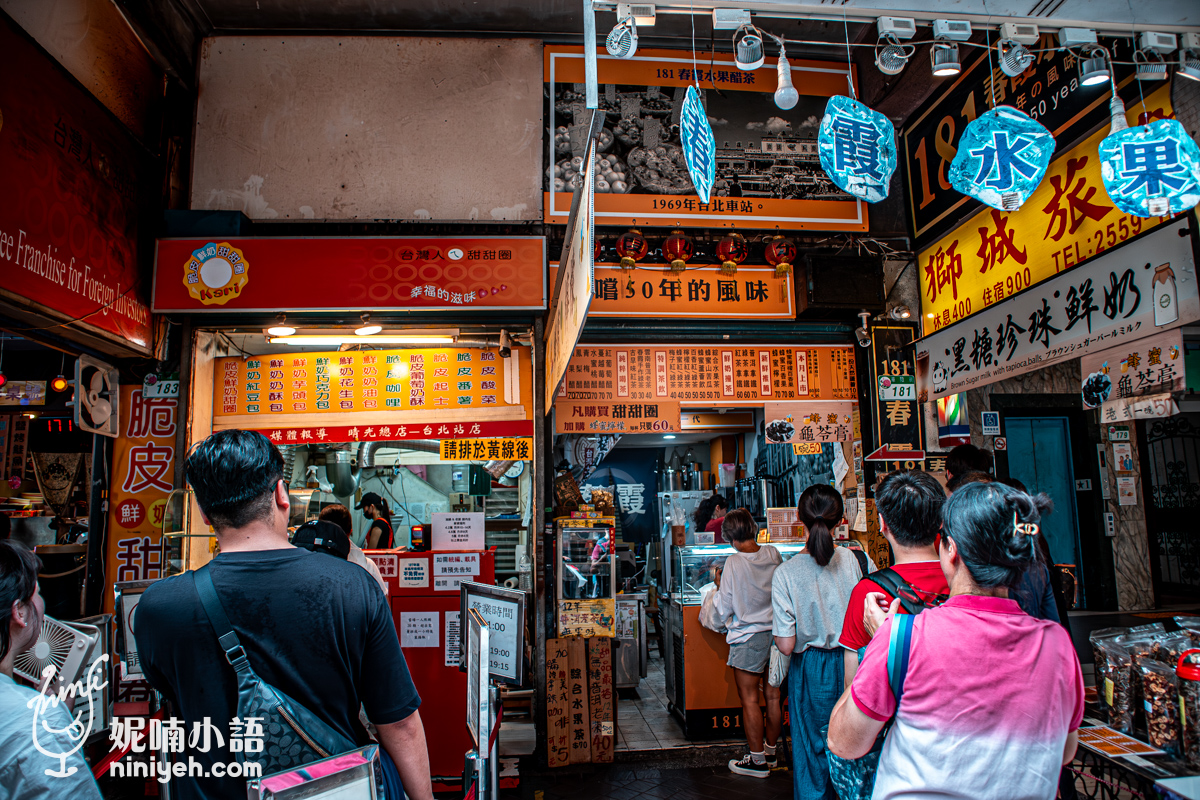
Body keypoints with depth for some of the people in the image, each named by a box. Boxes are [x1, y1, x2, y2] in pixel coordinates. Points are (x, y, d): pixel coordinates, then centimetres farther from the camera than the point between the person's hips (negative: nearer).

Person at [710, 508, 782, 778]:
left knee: (749, 700, 6)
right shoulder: (773, 554, -3)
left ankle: (757, 760, 14)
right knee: (773, 697, 15)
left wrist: (718, 586, 6)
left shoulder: (734, 563, -16)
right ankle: (771, 751, 29)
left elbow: (724, 610, -9)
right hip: (777, 633, 6)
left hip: (748, 638, -6)